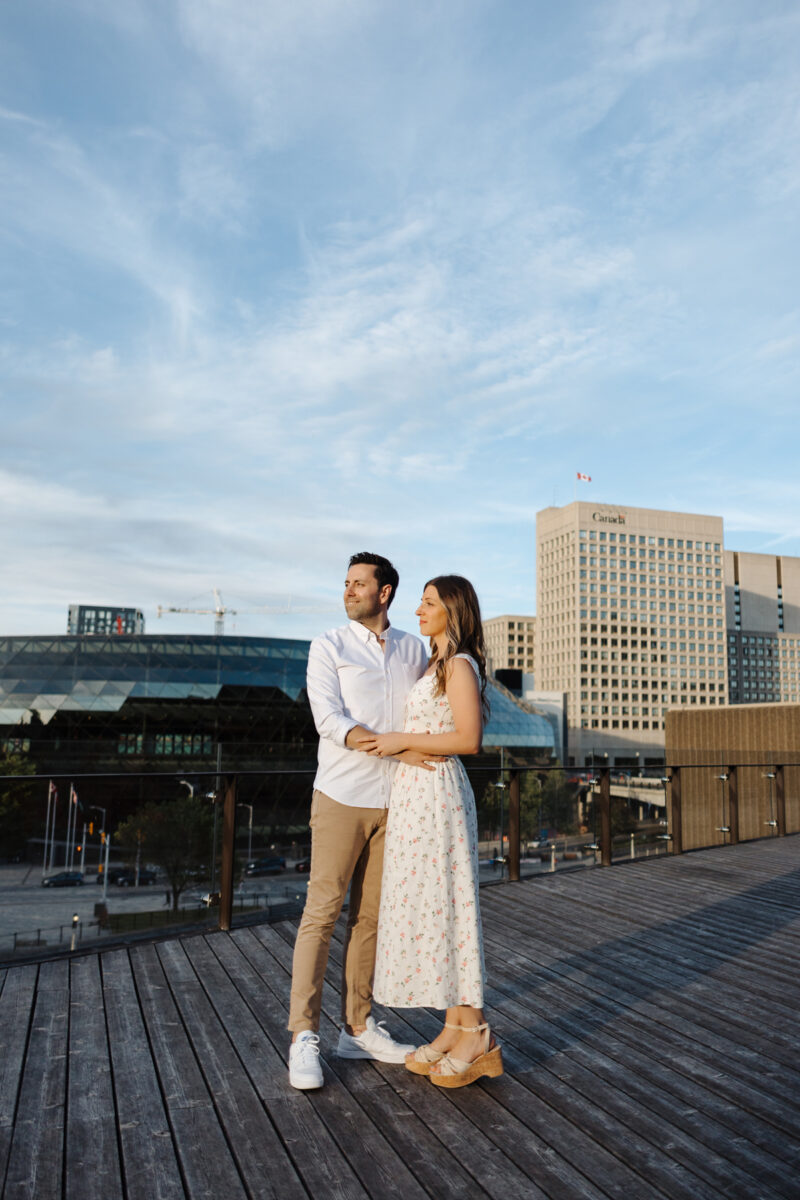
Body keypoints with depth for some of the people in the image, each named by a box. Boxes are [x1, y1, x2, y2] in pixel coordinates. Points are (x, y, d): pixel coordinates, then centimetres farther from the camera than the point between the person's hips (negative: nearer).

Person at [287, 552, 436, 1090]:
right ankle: (305, 1036, 10)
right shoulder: (329, 647, -1)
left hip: (395, 802, 4)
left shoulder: (414, 649, 10)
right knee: (322, 913, -1)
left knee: (371, 916, 11)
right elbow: (329, 720, -13)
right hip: (343, 797, -3)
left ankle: (358, 1027, 23)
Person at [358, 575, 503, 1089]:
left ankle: (477, 1036, 9)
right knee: (427, 909, 12)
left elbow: (468, 739, -19)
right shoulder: (436, 665, 17)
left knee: (445, 908, -3)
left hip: (437, 794, -10)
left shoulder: (459, 665, -11)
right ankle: (455, 1028, 21)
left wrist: (403, 740, -16)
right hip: (416, 794, 10)